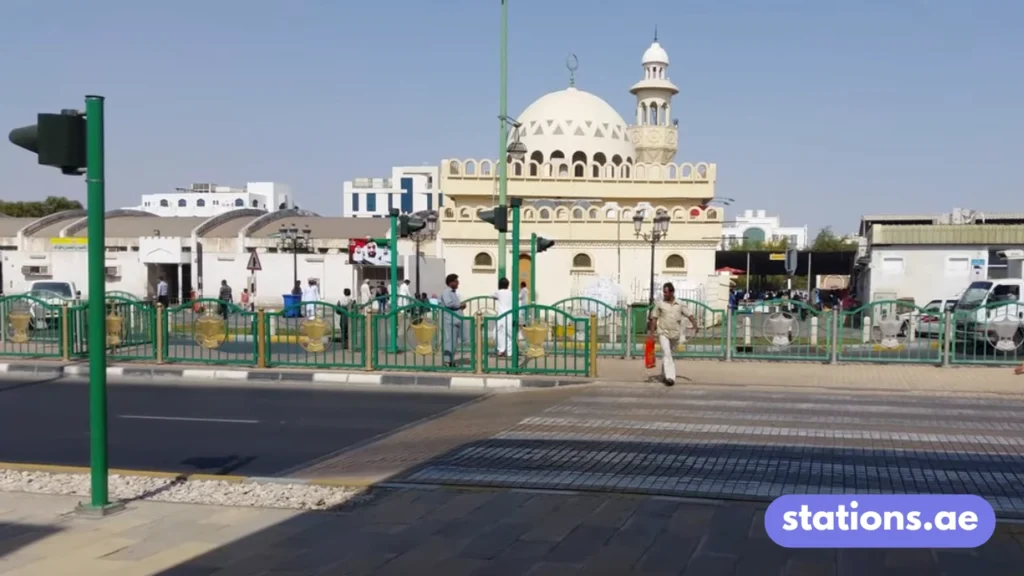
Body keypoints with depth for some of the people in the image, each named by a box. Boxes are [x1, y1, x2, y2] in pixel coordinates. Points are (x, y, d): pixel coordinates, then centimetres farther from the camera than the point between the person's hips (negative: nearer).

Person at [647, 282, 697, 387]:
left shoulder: (679, 304, 5)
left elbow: (689, 315, 5)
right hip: (663, 333, -3)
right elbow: (654, 319, 2)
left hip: (675, 334, 3)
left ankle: (664, 375, 30)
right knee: (666, 354, -16)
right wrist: (651, 333, -3)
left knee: (669, 355, 15)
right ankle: (669, 377, -23)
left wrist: (694, 323, -13)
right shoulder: (659, 304, 0)